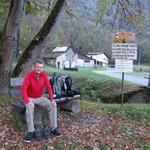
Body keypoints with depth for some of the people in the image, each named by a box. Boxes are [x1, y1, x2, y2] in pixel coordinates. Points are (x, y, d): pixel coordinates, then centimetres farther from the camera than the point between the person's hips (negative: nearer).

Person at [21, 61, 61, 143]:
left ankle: (53, 128, -7)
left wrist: (52, 99, -18)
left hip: (40, 98, 4)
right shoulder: (29, 75, -22)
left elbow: (48, 87, -8)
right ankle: (30, 132, -27)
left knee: (53, 105, -16)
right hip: (30, 98, -4)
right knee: (30, 108, -37)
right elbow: (23, 89, -29)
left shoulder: (44, 75, -9)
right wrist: (27, 102, -40)